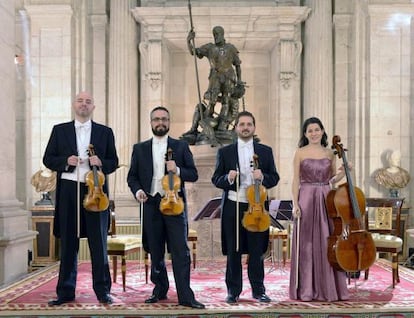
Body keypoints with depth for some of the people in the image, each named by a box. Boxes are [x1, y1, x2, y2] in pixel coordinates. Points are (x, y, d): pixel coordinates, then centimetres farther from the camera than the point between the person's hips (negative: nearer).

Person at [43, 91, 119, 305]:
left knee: (99, 243, 2)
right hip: (68, 191, 1)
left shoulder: (105, 132, 10)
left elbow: (113, 162, 9)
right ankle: (65, 291, 15)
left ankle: (102, 290, 11)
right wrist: (66, 161, -9)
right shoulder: (59, 130, 10)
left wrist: (101, 163, -11)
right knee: (68, 243, 6)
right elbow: (48, 159, 9)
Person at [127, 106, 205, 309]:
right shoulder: (140, 149, 12)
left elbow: (193, 175, 5)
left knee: (180, 251, -6)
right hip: (151, 204, 2)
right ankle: (160, 290, 24)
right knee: (155, 252, 9)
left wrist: (177, 170, -14)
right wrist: (137, 190, -8)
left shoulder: (181, 146, 8)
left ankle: (185, 296, -4)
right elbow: (132, 176, 12)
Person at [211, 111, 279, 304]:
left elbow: (274, 178, 9)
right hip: (232, 206, 0)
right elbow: (216, 179, 6)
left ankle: (258, 290, 16)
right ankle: (233, 291, 16)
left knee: (257, 251, 5)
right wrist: (228, 179, -15)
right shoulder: (225, 152, 7)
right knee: (233, 251, 5)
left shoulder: (266, 151, 10)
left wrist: (262, 177, -13)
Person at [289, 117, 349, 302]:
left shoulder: (329, 153, 9)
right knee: (306, 244, 0)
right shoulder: (300, 153, 1)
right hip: (306, 200, -2)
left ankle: (328, 288, 12)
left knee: (327, 243, 2)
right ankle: (306, 289, 9)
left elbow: (333, 180, 15)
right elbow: (296, 181, -2)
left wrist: (342, 173, -5)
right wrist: (295, 204, -10)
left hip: (326, 200, 3)